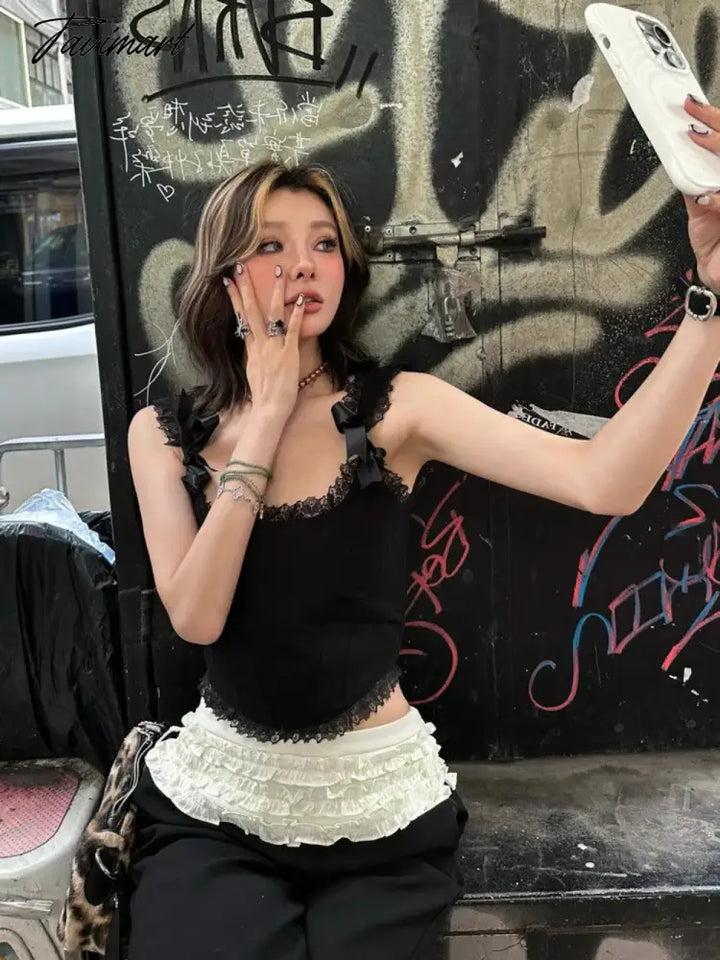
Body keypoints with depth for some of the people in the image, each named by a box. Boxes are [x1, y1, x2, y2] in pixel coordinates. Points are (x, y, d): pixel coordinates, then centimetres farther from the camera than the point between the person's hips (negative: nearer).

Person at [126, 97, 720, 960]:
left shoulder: (398, 406, -11)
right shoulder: (163, 432, -3)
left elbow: (605, 484, -24)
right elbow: (195, 617, -16)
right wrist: (266, 417, -17)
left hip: (377, 801, -1)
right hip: (214, 797, 2)